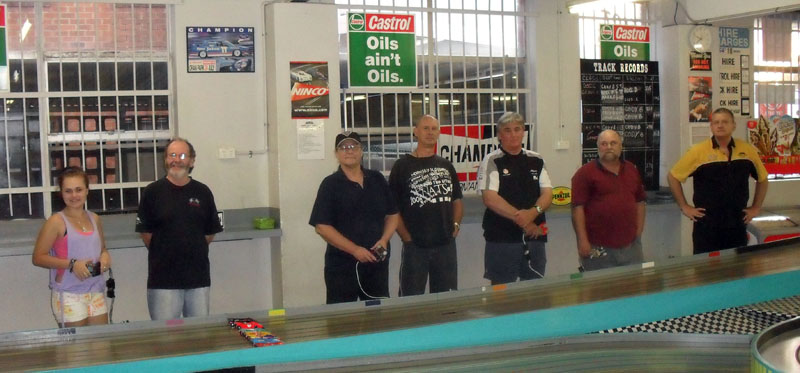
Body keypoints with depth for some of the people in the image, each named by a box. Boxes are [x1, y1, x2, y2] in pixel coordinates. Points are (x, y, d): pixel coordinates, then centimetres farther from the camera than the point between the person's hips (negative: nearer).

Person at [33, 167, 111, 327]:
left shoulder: (95, 219, 11)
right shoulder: (56, 222, -5)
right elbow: (38, 257, -10)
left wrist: (105, 256, 2)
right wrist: (71, 264, -19)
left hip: (96, 293, 5)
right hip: (68, 295, -5)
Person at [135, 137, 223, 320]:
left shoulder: (202, 192, 7)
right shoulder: (153, 192, -1)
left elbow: (210, 234, 11)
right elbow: (145, 233, 2)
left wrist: (192, 251, 7)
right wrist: (163, 254, 4)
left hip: (199, 277, 3)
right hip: (163, 279, -3)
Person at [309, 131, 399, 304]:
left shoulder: (377, 179, 10)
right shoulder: (330, 184, -4)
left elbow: (392, 214, 14)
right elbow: (322, 226, -10)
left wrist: (384, 240, -5)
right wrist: (355, 250, -16)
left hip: (377, 262, 4)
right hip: (342, 265, -4)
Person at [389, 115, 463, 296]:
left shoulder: (446, 166, 13)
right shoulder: (403, 166, -2)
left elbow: (457, 201, 20)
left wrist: (456, 225, 3)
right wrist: (407, 238, -11)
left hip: (446, 245, 5)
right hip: (415, 247, -4)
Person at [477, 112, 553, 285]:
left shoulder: (536, 160, 12)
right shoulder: (492, 161, -2)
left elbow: (547, 193, 6)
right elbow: (490, 199, -12)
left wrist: (533, 212, -15)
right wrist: (520, 219, -16)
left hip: (535, 236, 5)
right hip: (501, 238, -4)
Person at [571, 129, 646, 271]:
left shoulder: (632, 170, 14)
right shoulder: (585, 173, -4)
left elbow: (639, 202, 19)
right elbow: (578, 208, -9)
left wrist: (639, 232, 10)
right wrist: (583, 241, -14)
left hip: (630, 246, 5)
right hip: (598, 248, -5)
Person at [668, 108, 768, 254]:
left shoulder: (747, 150, 3)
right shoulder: (698, 151, -7)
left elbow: (762, 178, 18)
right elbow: (672, 177, 0)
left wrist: (756, 207, 12)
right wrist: (684, 207, -3)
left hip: (737, 225, 3)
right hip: (706, 225, -3)